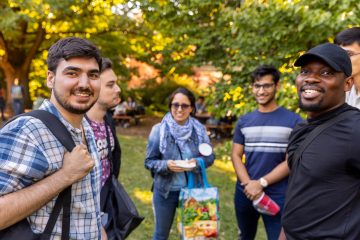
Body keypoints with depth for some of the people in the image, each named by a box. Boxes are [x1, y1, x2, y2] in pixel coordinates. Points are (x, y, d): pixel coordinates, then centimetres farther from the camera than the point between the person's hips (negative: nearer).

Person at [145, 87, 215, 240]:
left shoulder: (199, 129, -5)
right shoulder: (159, 130, -12)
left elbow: (210, 157, 3)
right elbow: (149, 161, -7)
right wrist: (166, 165, -25)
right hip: (165, 191, -2)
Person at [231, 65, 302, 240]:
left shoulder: (293, 121, -5)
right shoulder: (244, 121, 5)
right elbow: (236, 155, 3)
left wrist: (261, 183, -16)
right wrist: (248, 184, -13)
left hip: (278, 196, -3)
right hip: (245, 192, 4)